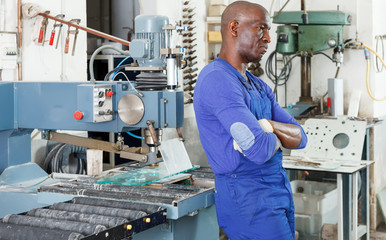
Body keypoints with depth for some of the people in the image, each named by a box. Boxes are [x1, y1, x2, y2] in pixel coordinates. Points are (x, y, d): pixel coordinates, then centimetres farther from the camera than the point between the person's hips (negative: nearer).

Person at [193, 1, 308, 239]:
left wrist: (268, 126, -12)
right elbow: (259, 149, -25)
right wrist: (275, 136, -2)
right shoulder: (217, 79, -17)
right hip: (248, 197, -9)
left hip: (280, 192, 9)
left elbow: (300, 138, 9)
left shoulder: (258, 85, 15)